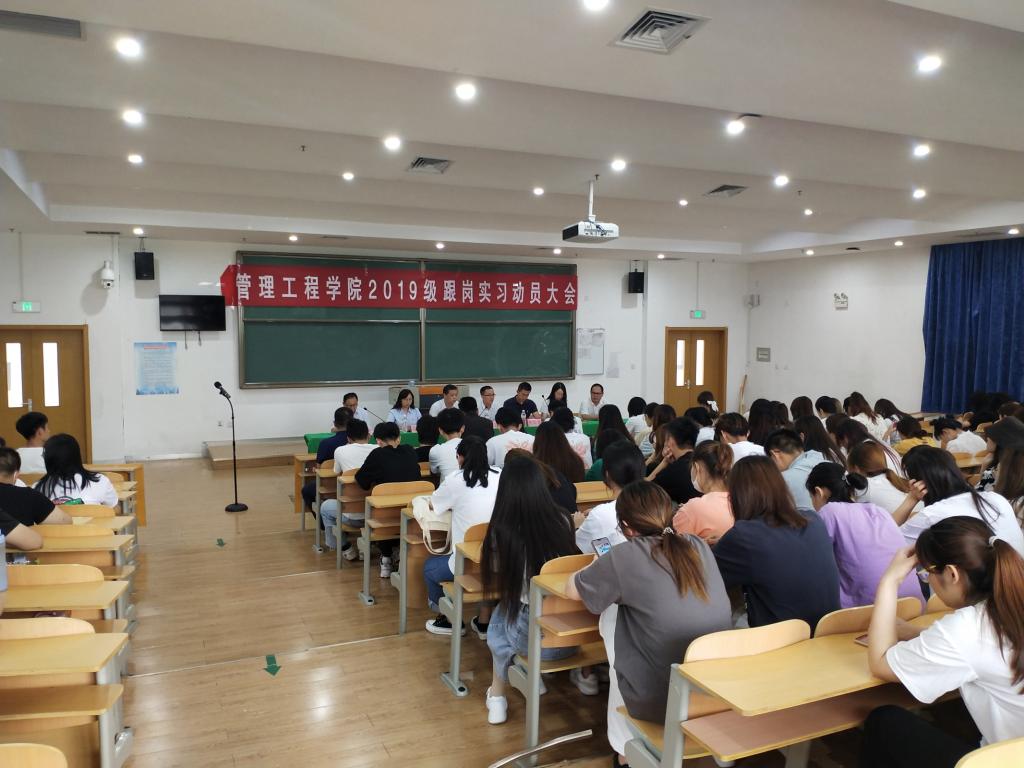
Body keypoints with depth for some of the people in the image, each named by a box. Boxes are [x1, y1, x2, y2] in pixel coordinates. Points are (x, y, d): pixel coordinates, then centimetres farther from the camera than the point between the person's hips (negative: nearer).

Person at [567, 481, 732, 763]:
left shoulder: (626, 556, -11)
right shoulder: (700, 546, 4)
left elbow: (571, 590, 6)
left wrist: (600, 568, 24)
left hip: (662, 699, -5)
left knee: (611, 615, 16)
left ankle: (626, 747, 28)